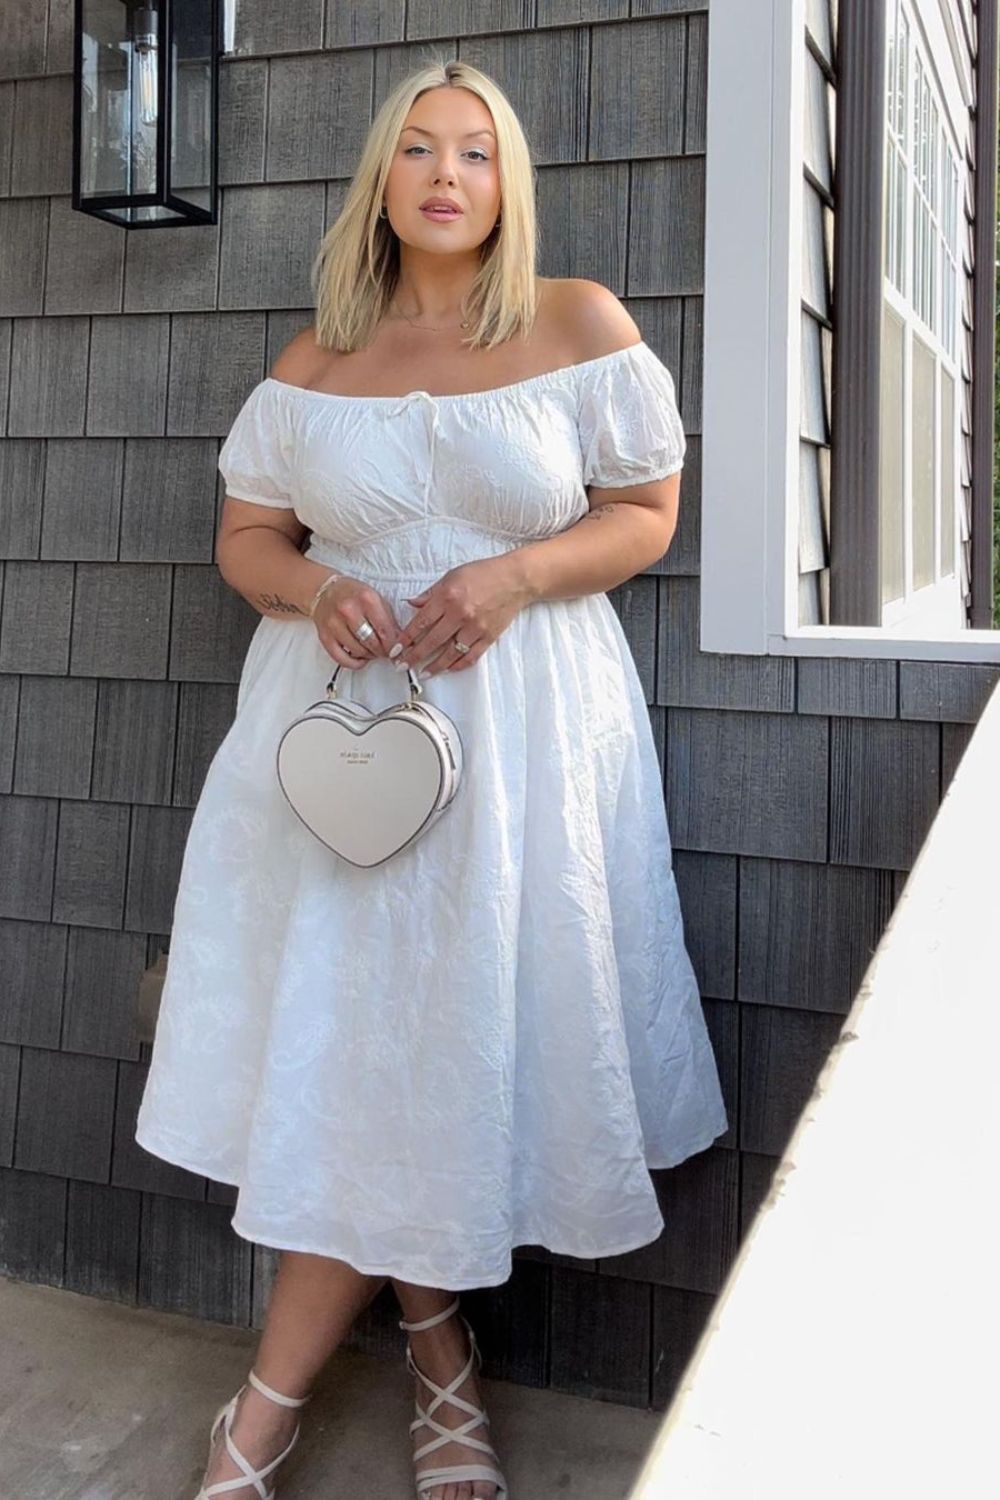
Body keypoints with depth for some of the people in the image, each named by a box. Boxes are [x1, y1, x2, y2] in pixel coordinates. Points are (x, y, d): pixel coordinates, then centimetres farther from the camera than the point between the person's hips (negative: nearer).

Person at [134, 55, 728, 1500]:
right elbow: (246, 536, 12)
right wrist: (316, 590, -11)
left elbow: (645, 514, 2)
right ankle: (439, 1350, 26)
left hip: (526, 724, -2)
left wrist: (512, 576, -15)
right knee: (356, 1031, 2)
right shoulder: (313, 362, 8)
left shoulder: (581, 325, 1)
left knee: (455, 1030, 0)